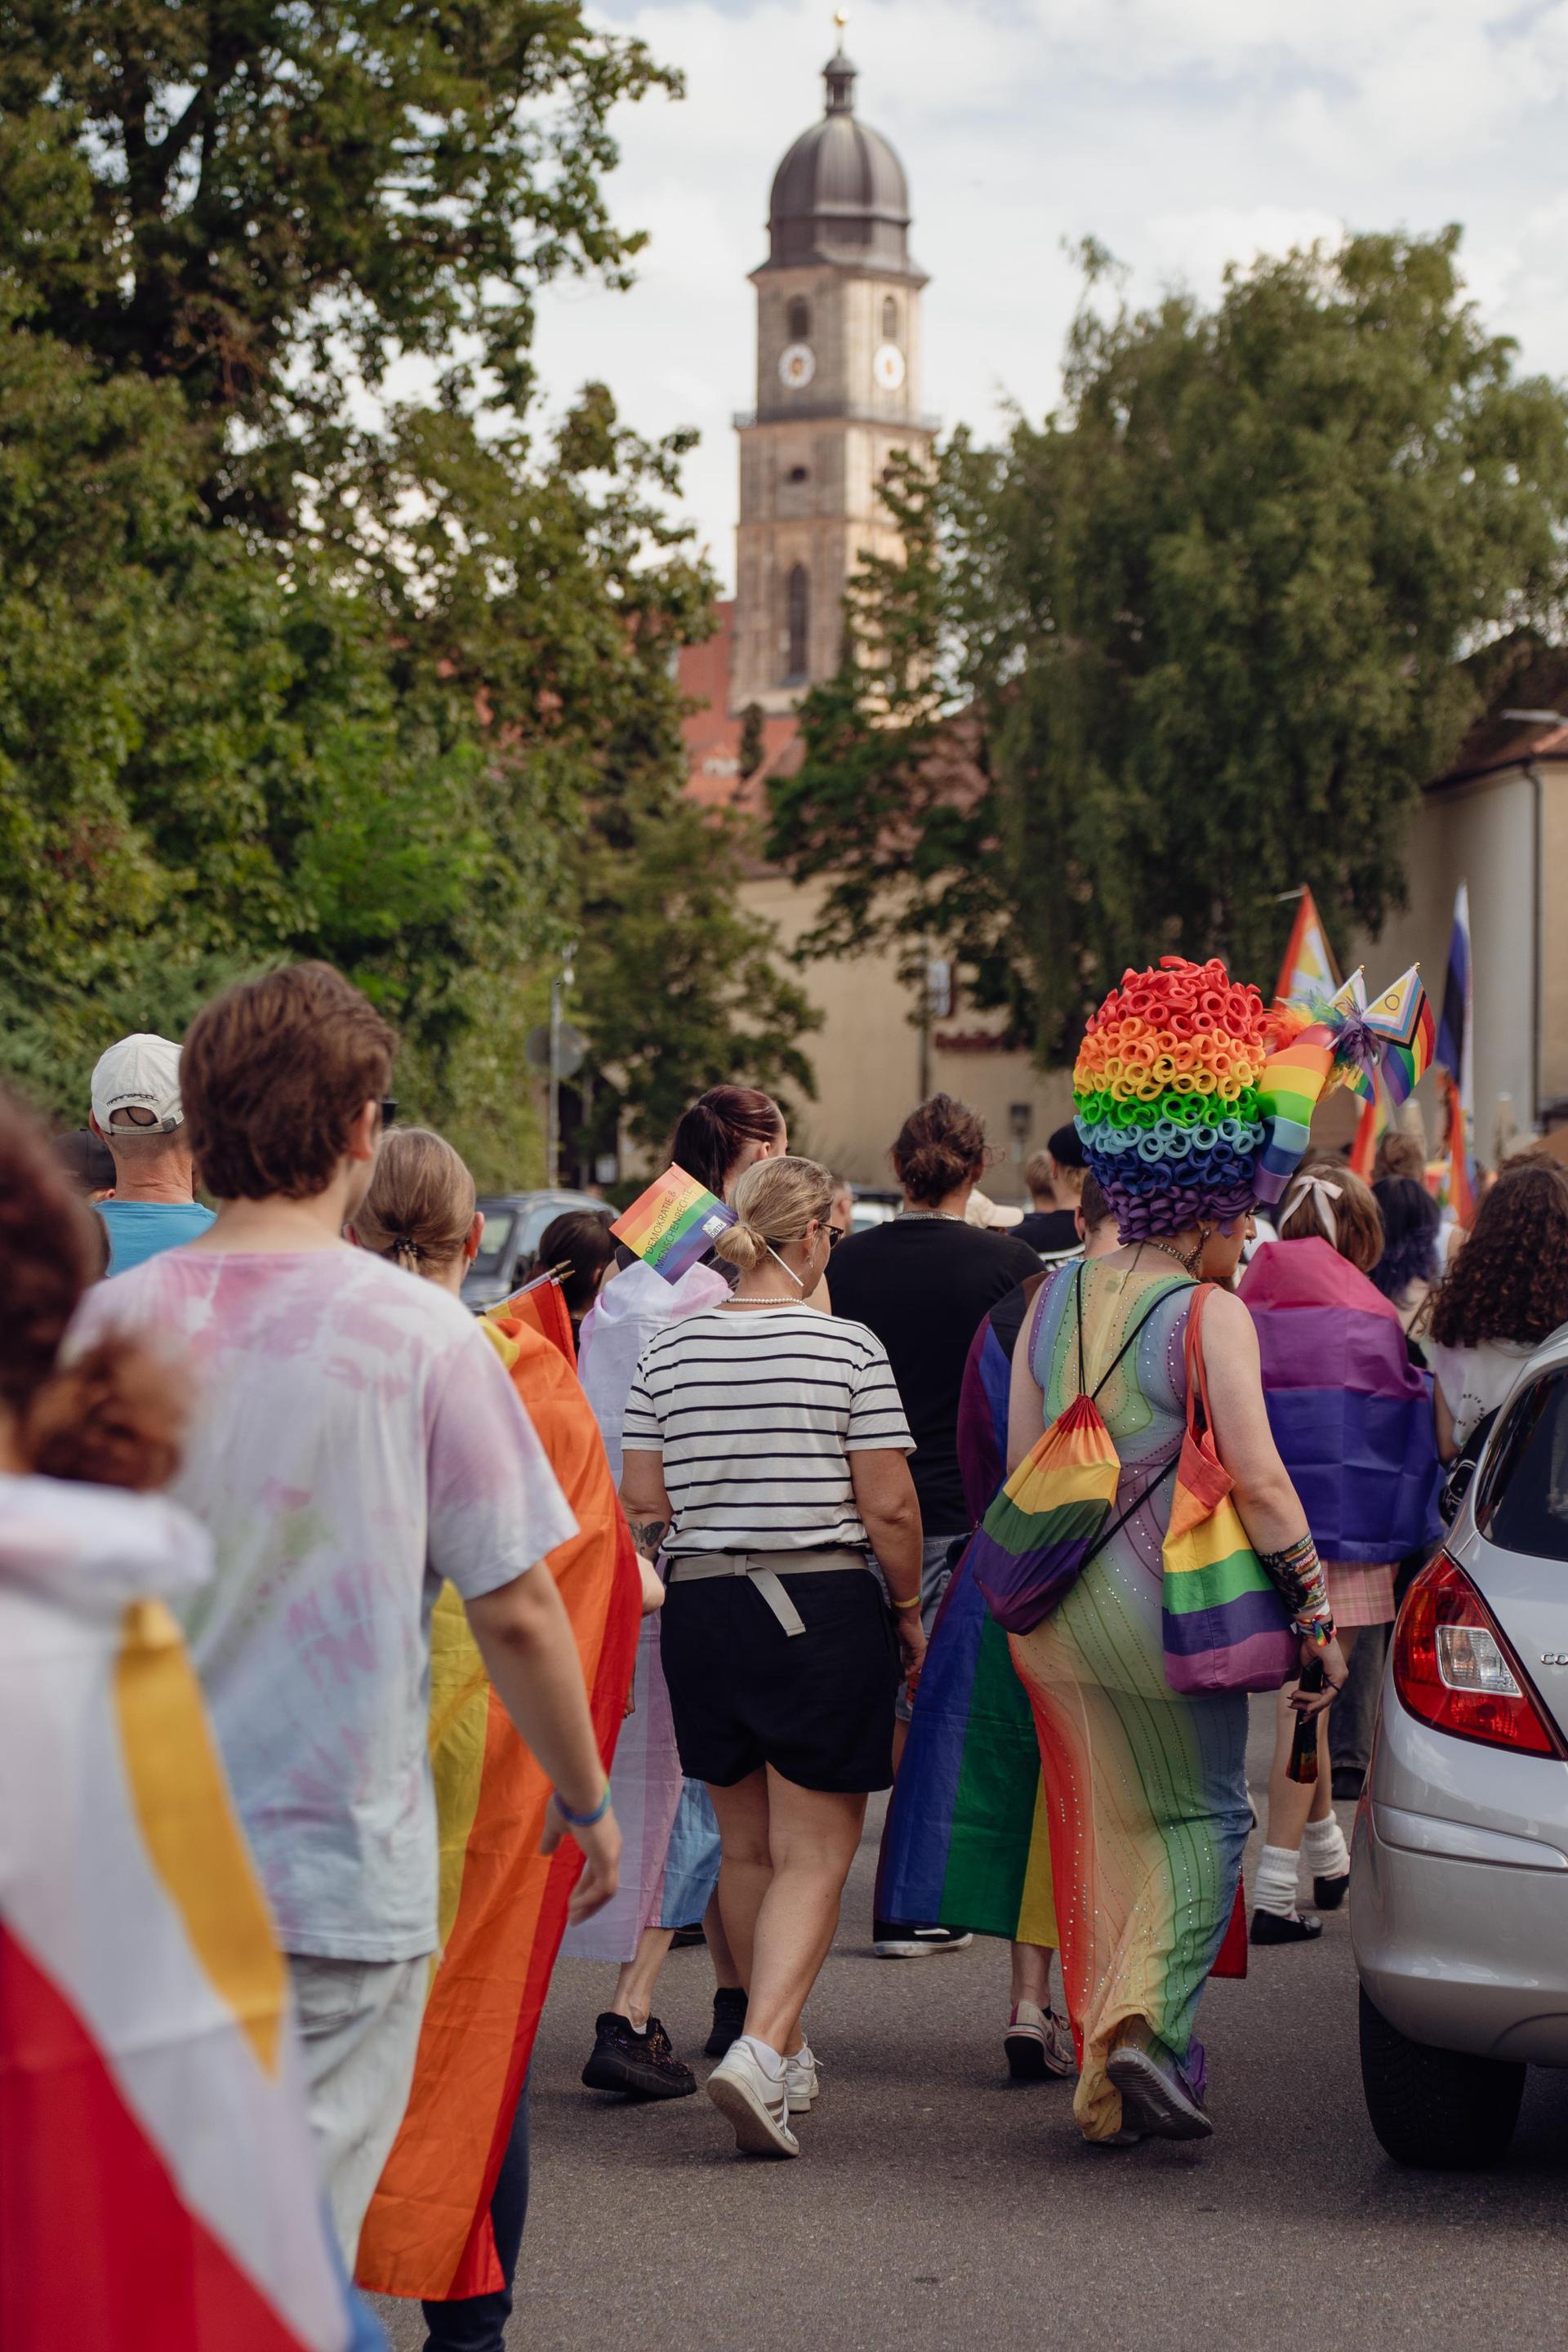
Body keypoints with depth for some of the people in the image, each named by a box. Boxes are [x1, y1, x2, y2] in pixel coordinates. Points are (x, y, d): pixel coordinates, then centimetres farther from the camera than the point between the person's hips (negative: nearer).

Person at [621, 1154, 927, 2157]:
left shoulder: (670, 1351, 3)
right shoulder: (850, 1349, -8)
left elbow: (642, 1502, 3)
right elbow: (890, 1508, -9)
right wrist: (910, 1609, 5)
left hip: (702, 1606, 4)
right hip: (825, 1605, -4)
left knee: (747, 1847, 17)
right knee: (816, 1854, -1)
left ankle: (786, 2053, 28)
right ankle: (762, 2051, -18)